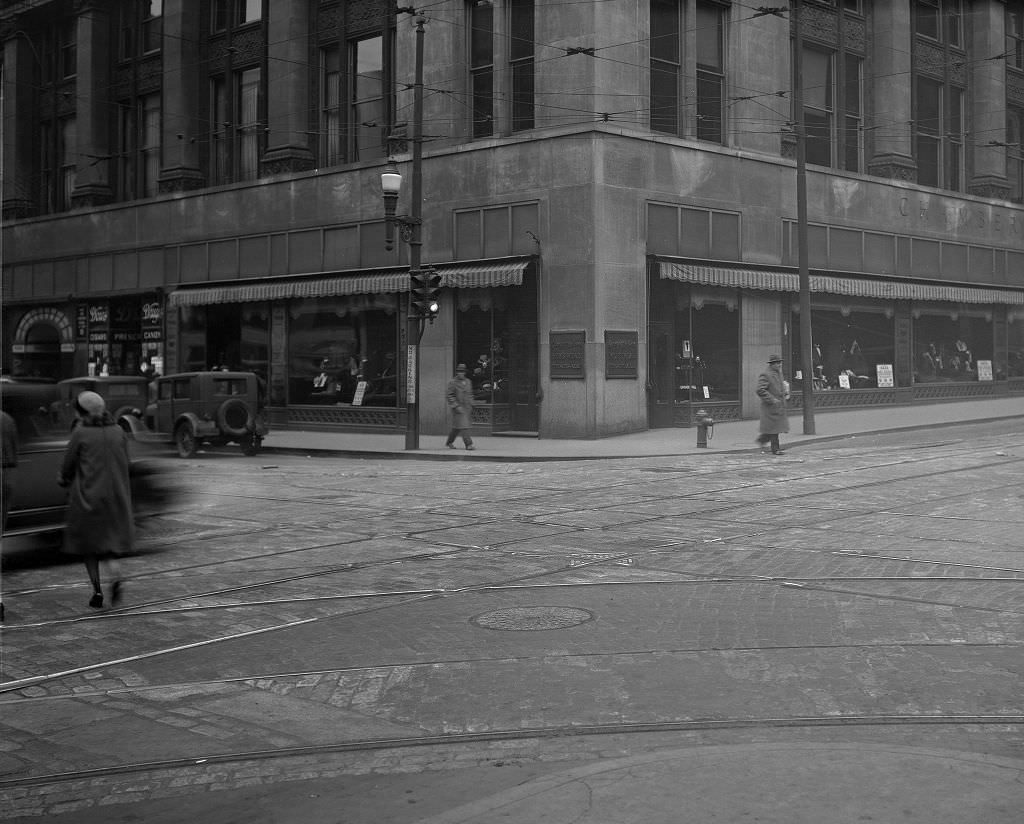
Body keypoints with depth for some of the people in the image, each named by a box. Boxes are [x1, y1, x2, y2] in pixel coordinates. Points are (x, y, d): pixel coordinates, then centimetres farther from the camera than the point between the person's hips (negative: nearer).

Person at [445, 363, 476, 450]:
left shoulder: (468, 382, 12)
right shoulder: (452, 382, -6)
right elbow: (449, 395, -10)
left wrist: (471, 406, 14)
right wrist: (456, 406, -17)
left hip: (466, 407, 6)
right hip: (457, 408, -6)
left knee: (457, 427, 12)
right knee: (463, 426, -13)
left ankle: (449, 442, 27)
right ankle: (468, 444, -15)